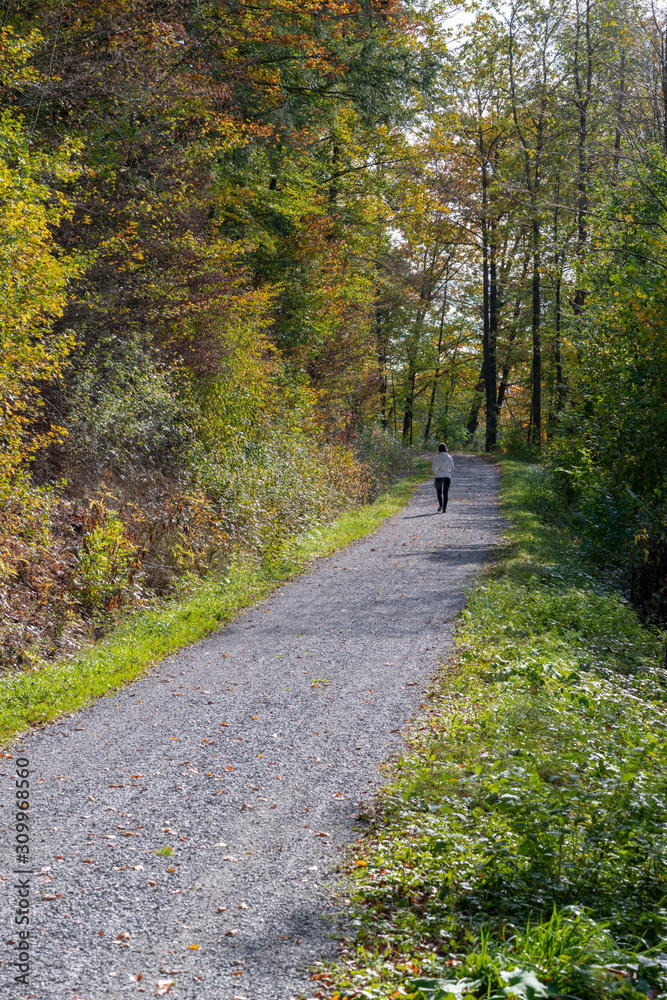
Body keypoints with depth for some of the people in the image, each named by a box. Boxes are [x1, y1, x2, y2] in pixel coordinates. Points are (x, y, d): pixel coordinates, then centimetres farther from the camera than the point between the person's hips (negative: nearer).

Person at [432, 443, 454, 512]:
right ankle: (444, 508, 7)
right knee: (445, 492, 8)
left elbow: (434, 468, -6)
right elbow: (452, 468, 1)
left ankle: (440, 504, -15)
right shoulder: (449, 457, -2)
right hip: (447, 477, 1)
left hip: (439, 477, -1)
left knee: (439, 492, 9)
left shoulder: (436, 457, -7)